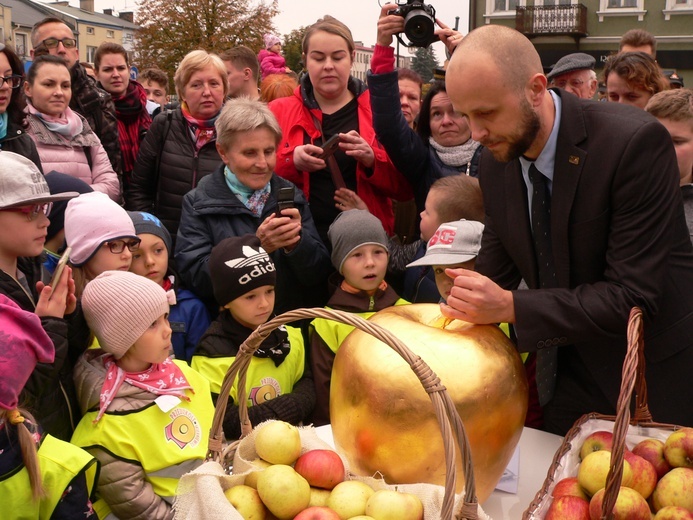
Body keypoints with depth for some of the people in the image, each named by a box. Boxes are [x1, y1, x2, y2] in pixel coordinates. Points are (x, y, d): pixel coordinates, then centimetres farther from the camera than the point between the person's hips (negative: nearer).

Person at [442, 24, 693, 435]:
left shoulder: (635, 142, -24)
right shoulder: (495, 160, -5)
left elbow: (632, 295, -27)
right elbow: (495, 269, 4)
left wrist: (512, 307, -34)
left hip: (654, 378, -5)